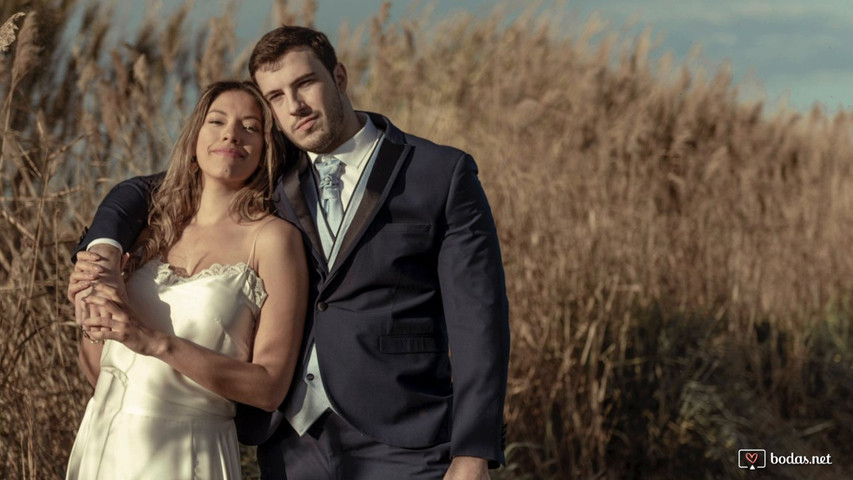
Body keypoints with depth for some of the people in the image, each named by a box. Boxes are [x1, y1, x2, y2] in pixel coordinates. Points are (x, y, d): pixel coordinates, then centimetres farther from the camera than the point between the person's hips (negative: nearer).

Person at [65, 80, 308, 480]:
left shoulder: (272, 238, -7)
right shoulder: (157, 232, 7)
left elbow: (270, 387, -14)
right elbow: (99, 372, 12)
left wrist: (158, 343, -19)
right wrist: (91, 321, -8)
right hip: (100, 444, 5)